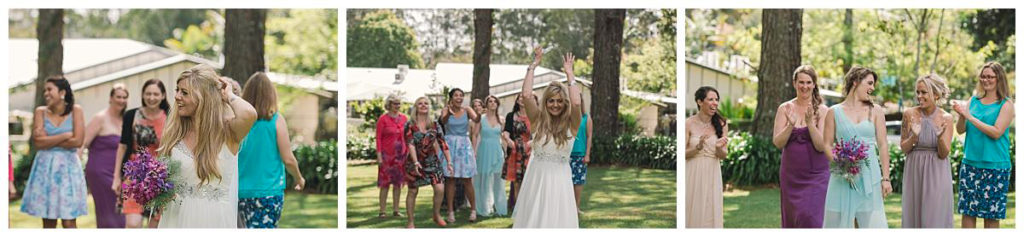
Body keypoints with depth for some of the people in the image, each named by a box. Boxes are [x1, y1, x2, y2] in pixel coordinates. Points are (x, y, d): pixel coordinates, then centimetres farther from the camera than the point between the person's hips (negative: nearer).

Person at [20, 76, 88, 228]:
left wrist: (48, 140, -6)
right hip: (45, 168, 2)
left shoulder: (75, 110, 1)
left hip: (68, 167, -2)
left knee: (69, 222, -6)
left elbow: (77, 141, -10)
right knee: (48, 222, 4)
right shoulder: (41, 112, 6)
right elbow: (38, 142, -6)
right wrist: (65, 136, -8)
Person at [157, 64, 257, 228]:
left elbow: (248, 114, -33)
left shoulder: (227, 132, -10)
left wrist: (228, 96, -11)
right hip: (176, 219, 4)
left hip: (213, 220, -4)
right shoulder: (173, 134, 3)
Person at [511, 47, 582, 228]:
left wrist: (569, 73, -10)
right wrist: (533, 65, -6)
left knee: (558, 220, 4)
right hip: (536, 179, 1)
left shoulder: (571, 124, -2)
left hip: (560, 181, -1)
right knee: (533, 220, 6)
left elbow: (576, 103, -21)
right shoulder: (538, 120, 1)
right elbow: (526, 95, -13)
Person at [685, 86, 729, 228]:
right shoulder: (689, 123, -7)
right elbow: (683, 154, -5)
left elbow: (724, 156, 4)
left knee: (711, 213, 5)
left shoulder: (721, 124, 1)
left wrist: (719, 148, -17)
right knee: (693, 213, 3)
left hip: (712, 174, 2)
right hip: (693, 174, -2)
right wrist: (698, 147, -21)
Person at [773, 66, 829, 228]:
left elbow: (822, 146, -9)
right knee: (791, 220, 8)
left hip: (815, 176, -3)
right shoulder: (785, 109, 4)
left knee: (811, 218, -13)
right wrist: (791, 125, -19)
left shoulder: (822, 111, -2)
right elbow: (778, 143, -3)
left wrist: (810, 122, -21)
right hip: (791, 176, 3)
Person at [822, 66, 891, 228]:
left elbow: (883, 145, 6)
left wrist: (886, 178, 0)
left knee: (873, 223, -3)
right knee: (838, 222, 0)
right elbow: (827, 144, 5)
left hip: (869, 177, 1)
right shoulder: (834, 112, 6)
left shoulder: (875, 111, 9)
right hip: (843, 177, -1)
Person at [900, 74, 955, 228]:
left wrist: (940, 137, -26)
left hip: (937, 173, -1)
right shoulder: (910, 114, -4)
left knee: (936, 217, -1)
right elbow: (904, 148, 0)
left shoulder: (946, 118, -6)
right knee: (914, 215, 5)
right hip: (915, 170, 1)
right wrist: (914, 136, -19)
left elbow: (944, 154, -7)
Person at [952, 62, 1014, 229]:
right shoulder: (974, 101, 10)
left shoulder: (1006, 105, -3)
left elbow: (996, 132, -14)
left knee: (992, 215, 2)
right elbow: (961, 130, 7)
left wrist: (970, 116, -15)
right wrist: (962, 116, -14)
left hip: (995, 166, -4)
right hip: (970, 163, 4)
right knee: (967, 212, 2)